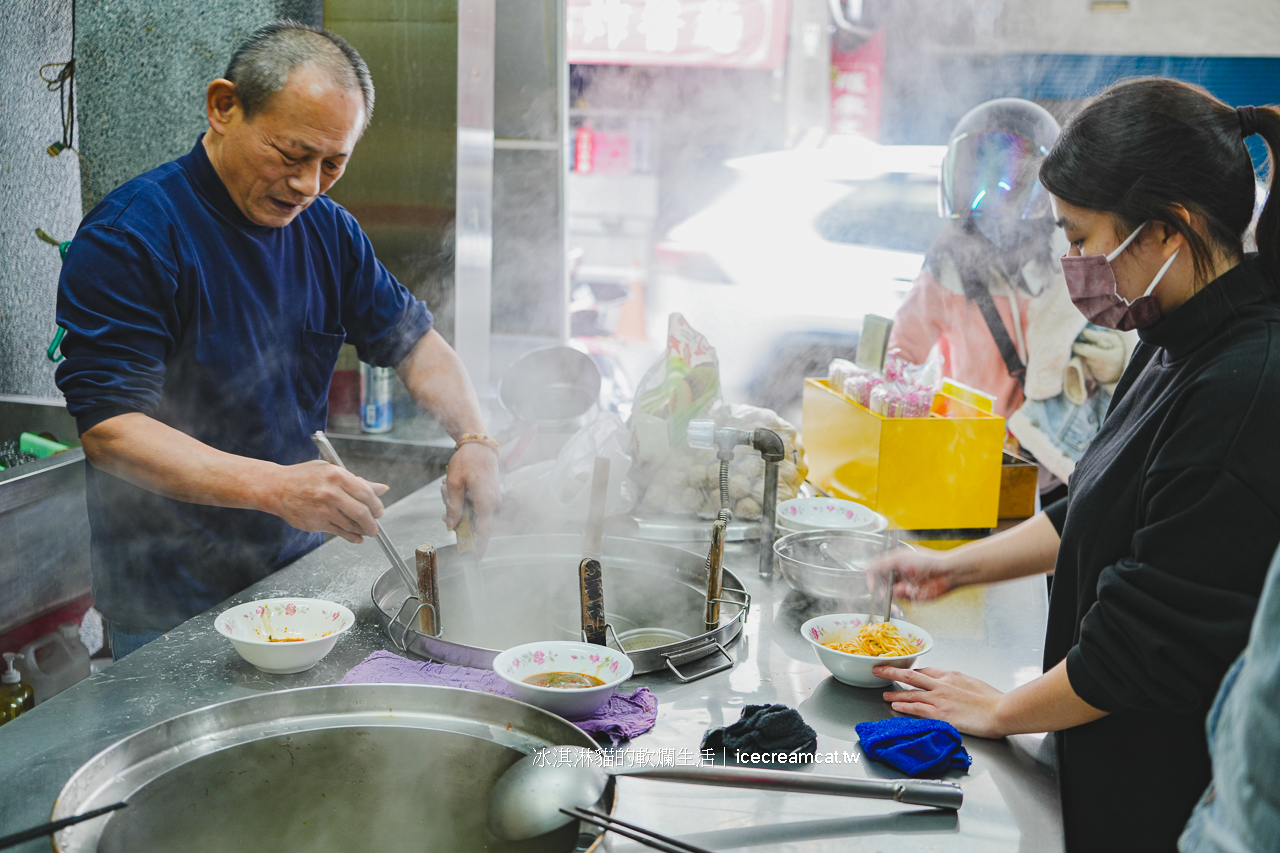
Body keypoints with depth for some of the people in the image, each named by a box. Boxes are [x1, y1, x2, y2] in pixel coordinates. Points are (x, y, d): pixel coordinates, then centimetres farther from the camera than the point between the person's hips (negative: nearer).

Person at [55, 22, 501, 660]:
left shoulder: (327, 231, 5)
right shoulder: (129, 235, -17)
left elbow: (412, 338, 13)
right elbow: (108, 428, -23)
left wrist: (472, 438, -7)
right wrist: (275, 488, -35)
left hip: (297, 566, 6)